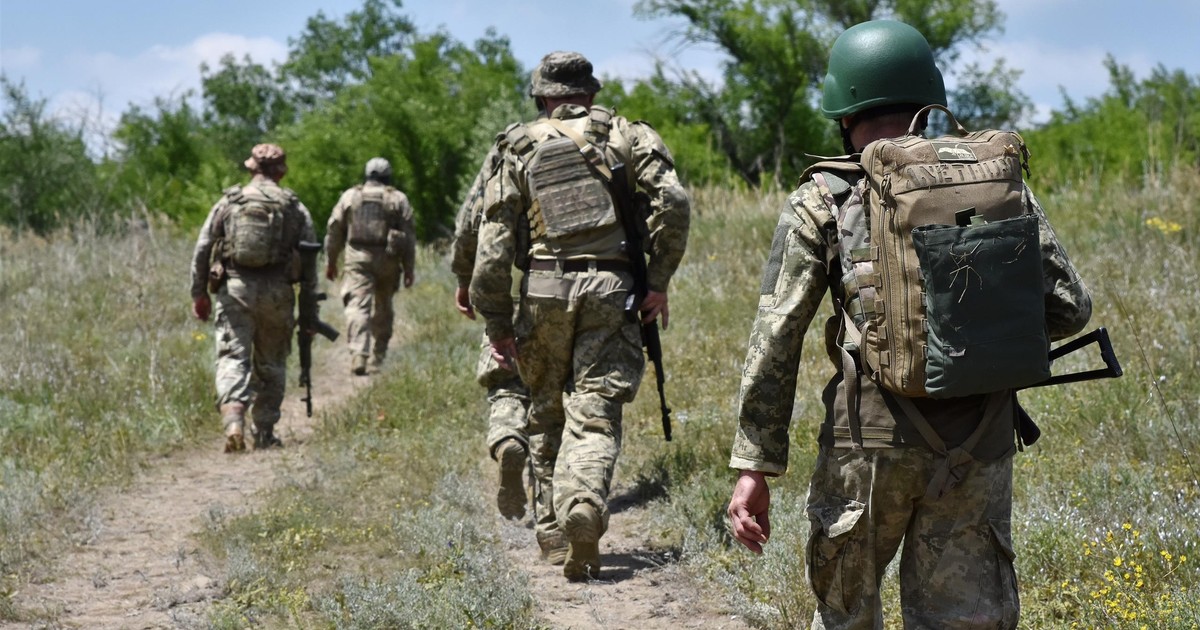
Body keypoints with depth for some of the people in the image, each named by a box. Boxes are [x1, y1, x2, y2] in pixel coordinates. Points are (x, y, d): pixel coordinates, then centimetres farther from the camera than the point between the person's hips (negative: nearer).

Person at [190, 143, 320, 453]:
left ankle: (233, 422, -25)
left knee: (232, 358, -4)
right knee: (271, 364, 13)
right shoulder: (294, 207, 5)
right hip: (277, 293, 1)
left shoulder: (228, 203, 6)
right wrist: (309, 310, 8)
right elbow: (308, 263, 4)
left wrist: (199, 293, 11)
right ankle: (265, 433, 17)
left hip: (234, 289, -1)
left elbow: (202, 249, 3)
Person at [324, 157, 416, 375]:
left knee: (358, 306, -10)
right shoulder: (398, 199, 4)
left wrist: (330, 262, 15)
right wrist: (408, 269, 5)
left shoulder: (349, 196, 7)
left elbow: (334, 231, 7)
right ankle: (378, 356, 23)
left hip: (357, 259, -1)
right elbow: (408, 236, 1)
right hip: (387, 260, 1)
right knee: (383, 308, 16)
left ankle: (358, 354, -28)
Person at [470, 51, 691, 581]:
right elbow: (672, 201, -7)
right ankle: (584, 510, -26)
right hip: (610, 289, -1)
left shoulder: (519, 150, 10)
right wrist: (658, 281, -1)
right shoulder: (624, 134, 8)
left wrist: (497, 324, 8)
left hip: (544, 290, 1)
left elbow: (494, 244, 4)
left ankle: (553, 519, 26)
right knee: (594, 415, -3)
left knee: (547, 411, 18)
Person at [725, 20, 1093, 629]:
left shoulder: (822, 202, -1)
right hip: (978, 443, 2)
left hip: (869, 441, -2)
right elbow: (1068, 308, 5)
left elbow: (775, 337, -5)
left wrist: (754, 465, -3)